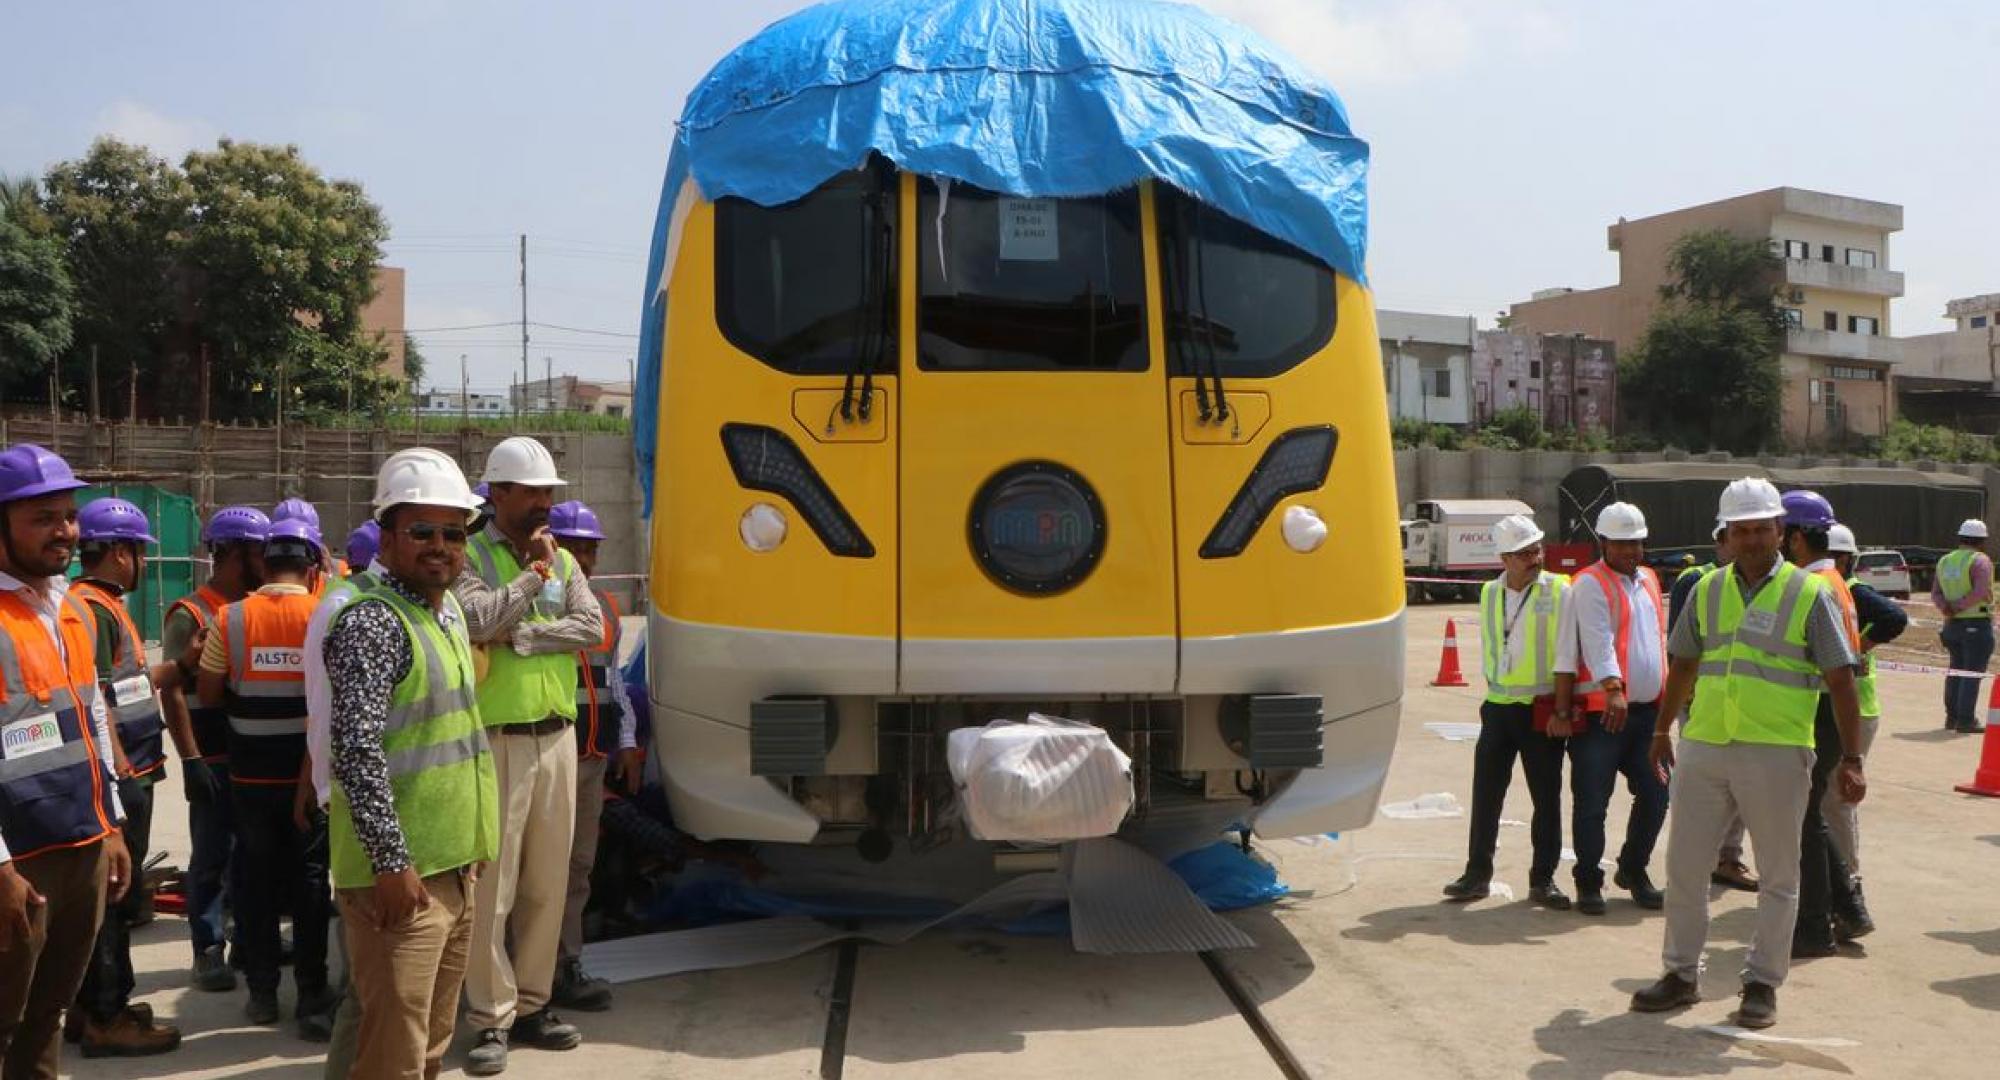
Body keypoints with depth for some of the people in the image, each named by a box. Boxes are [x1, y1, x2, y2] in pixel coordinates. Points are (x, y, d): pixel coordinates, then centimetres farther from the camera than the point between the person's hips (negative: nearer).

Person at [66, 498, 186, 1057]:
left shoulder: (106, 606, 15)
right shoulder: (91, 609, -16)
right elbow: (93, 701, -22)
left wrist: (184, 662, 17)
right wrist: (120, 772, -21)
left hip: (129, 776, 10)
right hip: (117, 780, -10)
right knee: (111, 896, -2)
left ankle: (94, 1005, 29)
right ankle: (106, 1020, 7)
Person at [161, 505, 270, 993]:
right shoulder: (191, 615, -9)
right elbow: (172, 692, -13)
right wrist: (190, 760, -18)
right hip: (215, 759, -6)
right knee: (212, 856, 2)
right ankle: (208, 950, 12)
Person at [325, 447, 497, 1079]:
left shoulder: (447, 612, 13)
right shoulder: (372, 622, -16)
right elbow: (356, 750, -23)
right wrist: (391, 861, -23)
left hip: (455, 864, 9)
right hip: (401, 873, -9)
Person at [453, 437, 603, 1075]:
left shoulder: (563, 560, 12)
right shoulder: (468, 557, -3)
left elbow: (593, 628, -2)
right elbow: (474, 620, -21)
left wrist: (520, 637, -12)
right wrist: (532, 573, -12)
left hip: (557, 739, 6)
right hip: (496, 741, -5)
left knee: (547, 883, 11)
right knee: (492, 885, -2)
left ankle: (531, 1005, 23)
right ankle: (493, 1020, 8)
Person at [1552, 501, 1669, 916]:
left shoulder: (1649, 579, 16)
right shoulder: (1589, 584, -8)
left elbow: (1658, 640, 22)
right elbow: (1598, 640, -21)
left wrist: (1669, 692, 21)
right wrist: (1613, 689, -32)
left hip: (1649, 710, 7)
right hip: (1600, 711, -7)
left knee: (1656, 794, 8)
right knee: (1591, 802, -3)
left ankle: (1633, 870, 28)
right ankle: (1589, 882, 11)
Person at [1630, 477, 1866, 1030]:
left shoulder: (1811, 593, -2)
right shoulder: (1708, 589, 9)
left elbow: (1841, 679, -2)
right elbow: (1683, 664, 19)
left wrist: (1852, 760, -6)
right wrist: (1663, 730, 23)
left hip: (1777, 755, -3)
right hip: (1703, 749, 4)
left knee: (1778, 876, 7)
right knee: (1684, 865, 8)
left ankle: (1762, 984, 20)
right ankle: (1681, 974, 22)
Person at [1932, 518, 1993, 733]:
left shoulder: (1945, 560, 10)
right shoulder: (1980, 560, -11)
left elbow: (1935, 593, 5)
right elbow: (1981, 592, -24)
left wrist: (1947, 608, -10)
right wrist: (1960, 606, -14)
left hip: (1952, 625, 7)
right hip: (1977, 624, -7)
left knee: (1956, 671, 16)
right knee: (1972, 673, -3)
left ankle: (1952, 717, 19)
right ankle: (1966, 721, -3)